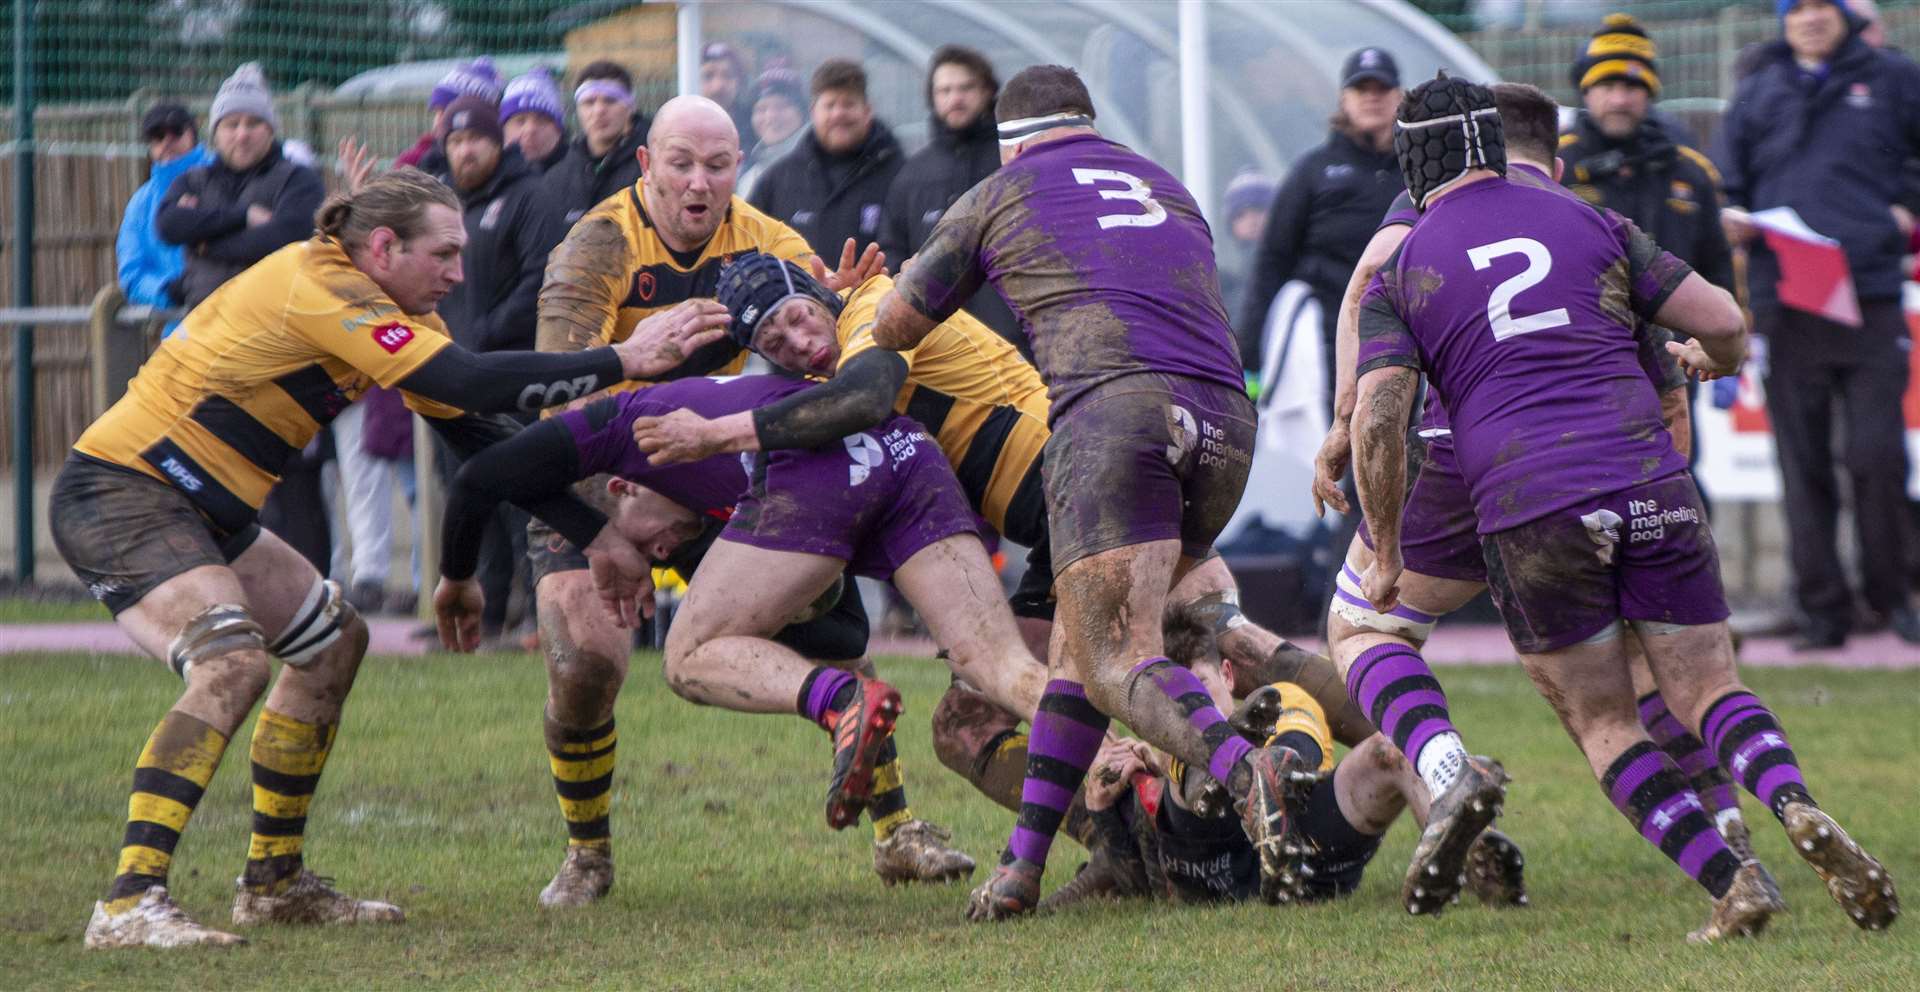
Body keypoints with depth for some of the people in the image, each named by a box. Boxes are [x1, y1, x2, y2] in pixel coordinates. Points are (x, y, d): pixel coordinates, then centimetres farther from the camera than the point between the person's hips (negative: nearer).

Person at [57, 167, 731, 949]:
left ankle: (273, 883, 25)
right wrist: (624, 361, -26)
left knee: (333, 641, 19)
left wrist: (589, 533, 10)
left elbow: (473, 431, 14)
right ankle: (127, 905, -33)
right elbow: (470, 383, -31)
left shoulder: (389, 308, 9)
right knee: (233, 664, -30)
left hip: (197, 509, 11)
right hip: (119, 495, -11)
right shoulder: (318, 290, -22)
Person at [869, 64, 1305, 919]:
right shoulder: (1168, 189, 31)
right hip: (1225, 423, 5)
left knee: (1116, 664, -13)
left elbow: (896, 328, 31)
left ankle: (1244, 774, -43)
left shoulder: (996, 196, 20)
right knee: (1084, 638, 17)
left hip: (1113, 408, -5)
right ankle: (1025, 862, 12)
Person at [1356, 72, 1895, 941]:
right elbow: (1724, 322, 11)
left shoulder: (1398, 274, 10)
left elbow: (1377, 421, 0)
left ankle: (1732, 881, -7)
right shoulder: (1589, 225, 15)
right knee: (1709, 695, 9)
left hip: (1525, 513, -1)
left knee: (1605, 729, 11)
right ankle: (1794, 804, -22)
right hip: (1649, 485, 2)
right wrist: (1711, 360, 35)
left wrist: (1385, 554, 10)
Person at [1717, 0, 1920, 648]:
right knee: (1803, 465, 1)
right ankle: (1821, 611, 5)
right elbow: (1727, 189, 18)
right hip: (1785, 302, 2)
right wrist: (1732, 224, -2)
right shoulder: (1757, 96, 15)